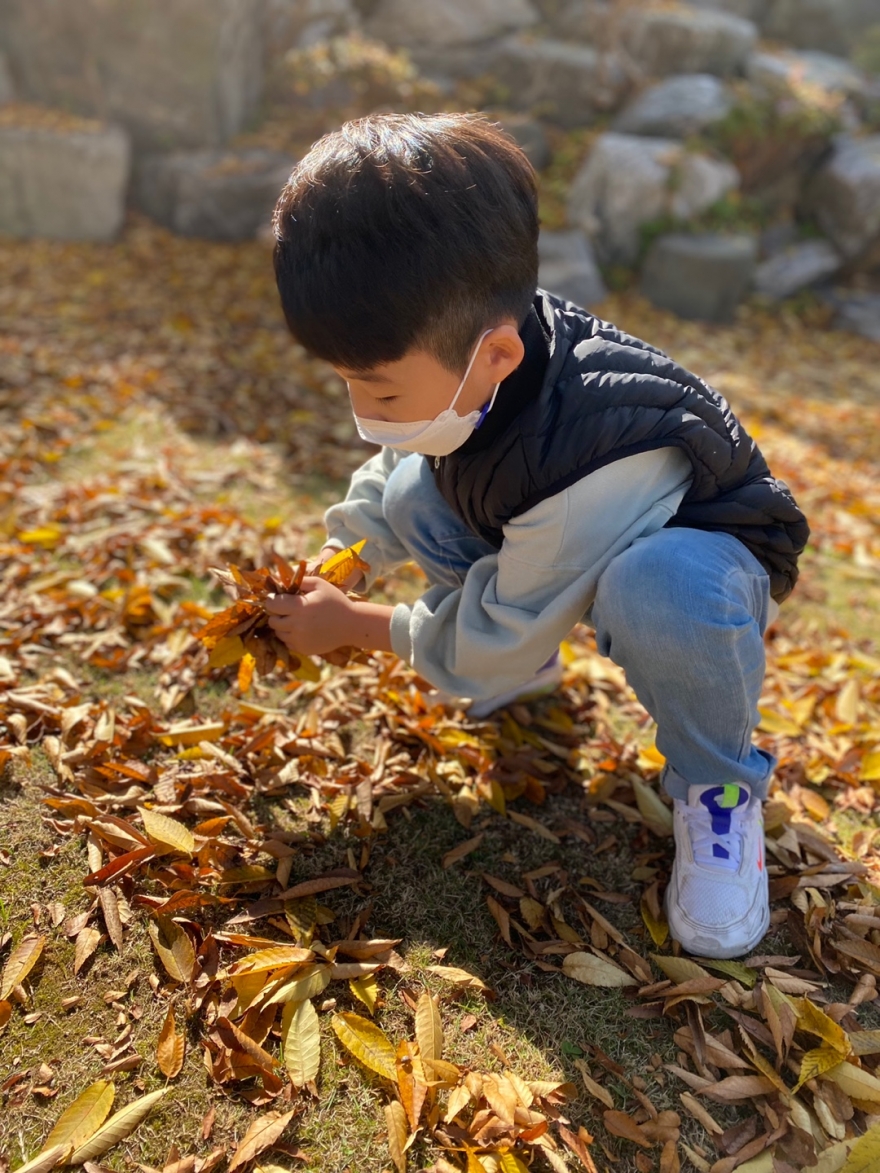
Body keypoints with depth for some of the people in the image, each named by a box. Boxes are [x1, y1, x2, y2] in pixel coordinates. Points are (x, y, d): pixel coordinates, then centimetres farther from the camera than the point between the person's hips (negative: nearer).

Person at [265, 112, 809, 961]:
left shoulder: (596, 463, -42)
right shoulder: (463, 352, -22)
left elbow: (490, 648, -25)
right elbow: (388, 474, 2)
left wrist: (351, 626, -12)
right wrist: (318, 570, -9)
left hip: (697, 562, -6)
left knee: (658, 590, -43)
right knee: (413, 496, -16)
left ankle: (717, 788, -11)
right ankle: (530, 667, 8)